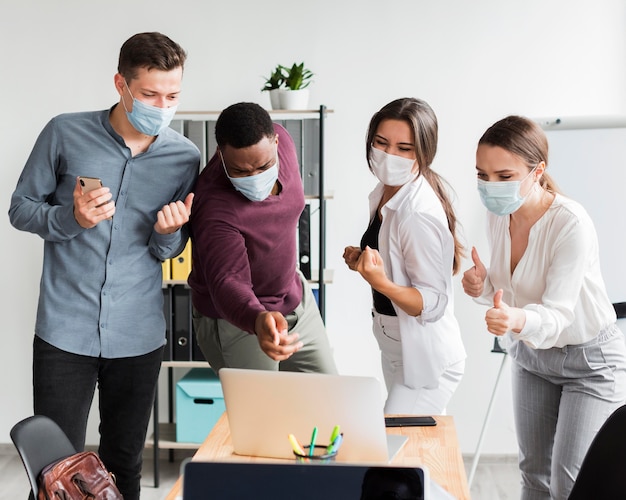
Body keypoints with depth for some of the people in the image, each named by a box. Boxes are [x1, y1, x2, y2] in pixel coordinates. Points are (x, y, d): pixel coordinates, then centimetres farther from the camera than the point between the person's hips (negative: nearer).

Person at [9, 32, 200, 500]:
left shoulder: (185, 157, 1)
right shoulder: (66, 134, -5)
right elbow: (21, 208, 4)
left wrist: (168, 232, -12)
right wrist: (72, 218, -16)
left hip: (139, 336, 2)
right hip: (65, 331, -2)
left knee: (125, 463, 13)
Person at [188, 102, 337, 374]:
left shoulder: (279, 139, -14)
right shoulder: (214, 208, -35)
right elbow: (228, 282, -41)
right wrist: (259, 320, -61)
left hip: (296, 298, 7)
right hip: (235, 321, -7)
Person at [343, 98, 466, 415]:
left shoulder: (419, 214, -26)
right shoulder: (384, 193, 2)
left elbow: (433, 304, -25)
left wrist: (381, 283, -40)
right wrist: (362, 260, -1)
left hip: (426, 361, -9)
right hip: (395, 351, 9)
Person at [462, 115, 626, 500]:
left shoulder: (571, 223, -29)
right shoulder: (499, 216, -9)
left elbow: (558, 313, -31)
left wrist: (519, 319, -53)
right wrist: (485, 287, -17)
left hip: (590, 360, -6)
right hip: (531, 353, 6)